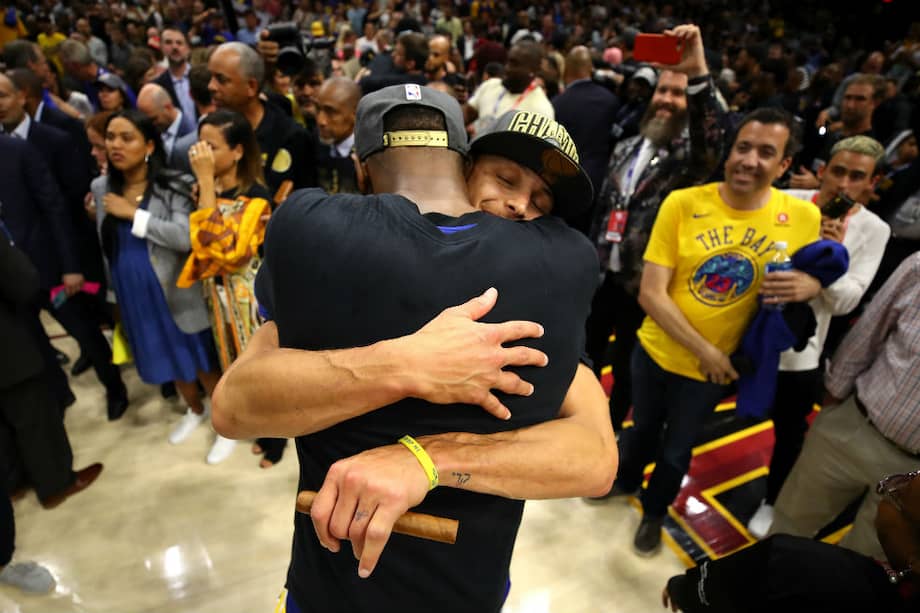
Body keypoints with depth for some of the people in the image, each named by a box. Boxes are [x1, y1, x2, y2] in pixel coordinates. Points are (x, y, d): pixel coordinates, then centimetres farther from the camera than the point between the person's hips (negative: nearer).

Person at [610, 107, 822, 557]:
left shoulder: (804, 217, -13)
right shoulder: (683, 204, -18)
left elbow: (817, 273, 5)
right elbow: (651, 293, -20)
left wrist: (812, 284, -20)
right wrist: (703, 350, -21)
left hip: (711, 368, 0)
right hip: (655, 350, 0)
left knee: (676, 452, 20)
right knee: (643, 429, 25)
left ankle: (654, 512, 50)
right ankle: (626, 480, 57)